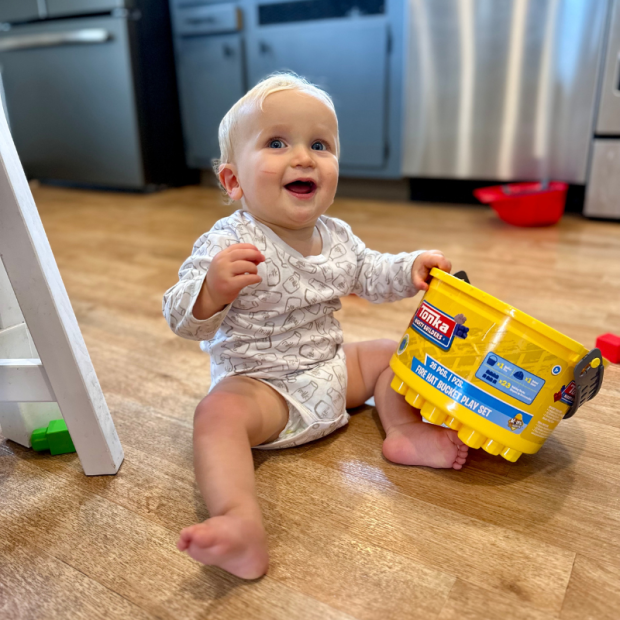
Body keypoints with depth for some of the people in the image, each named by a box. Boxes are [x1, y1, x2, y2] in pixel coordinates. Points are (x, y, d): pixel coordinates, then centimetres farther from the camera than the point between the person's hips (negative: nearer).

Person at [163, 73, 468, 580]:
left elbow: (370, 274, 18)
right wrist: (213, 289, -47)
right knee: (219, 412, -34)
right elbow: (182, 317, -25)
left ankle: (404, 430, 5)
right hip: (259, 382, -6)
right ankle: (240, 523, -45)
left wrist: (413, 267, 0)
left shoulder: (336, 237, 0)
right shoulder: (229, 244, -21)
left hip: (332, 369, 7)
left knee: (390, 354, 9)